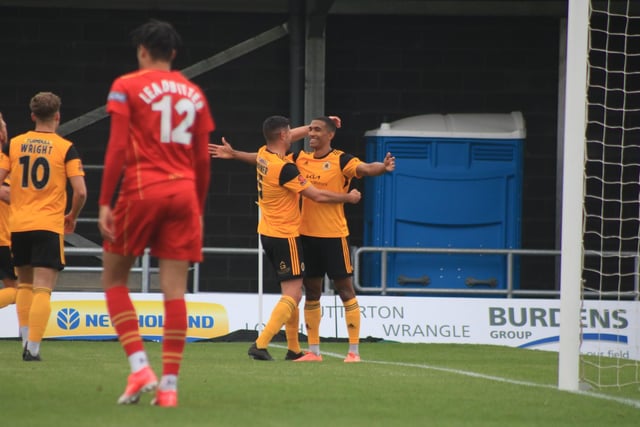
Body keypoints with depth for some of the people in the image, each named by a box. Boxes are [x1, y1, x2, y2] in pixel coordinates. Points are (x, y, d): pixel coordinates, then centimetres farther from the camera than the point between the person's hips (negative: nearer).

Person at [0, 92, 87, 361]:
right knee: (42, 290, -5)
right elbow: (80, 191, -9)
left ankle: (27, 341, 13)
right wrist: (72, 217, 10)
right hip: (49, 226, -3)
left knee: (24, 285, 19)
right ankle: (33, 348, -13)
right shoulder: (66, 148, -3)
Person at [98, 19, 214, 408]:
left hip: (142, 191, -4)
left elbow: (118, 147, -7)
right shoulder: (194, 94, 13)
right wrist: (199, 211, 22)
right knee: (175, 291, 1)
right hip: (184, 194, 4)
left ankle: (140, 367, -4)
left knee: (114, 279, 10)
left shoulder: (127, 87, 1)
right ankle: (169, 385, -2)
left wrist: (105, 203, -5)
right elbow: (203, 159, 14)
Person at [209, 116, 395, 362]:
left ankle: (354, 350, 2)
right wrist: (234, 155, 17)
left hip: (333, 235, -6)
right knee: (311, 291, 10)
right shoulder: (301, 160, 8)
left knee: (345, 289, -2)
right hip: (307, 234, 6)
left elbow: (365, 168, -24)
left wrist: (383, 167, -45)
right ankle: (313, 351, 17)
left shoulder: (341, 161, -8)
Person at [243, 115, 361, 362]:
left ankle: (293, 349, 20)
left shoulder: (263, 156, 1)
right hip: (285, 236, -9)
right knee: (292, 294, -9)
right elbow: (317, 196, -15)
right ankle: (261, 344, -20)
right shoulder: (284, 168, -22)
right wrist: (349, 197, -1)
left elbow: (289, 138, 23)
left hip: (268, 233, 9)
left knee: (292, 292, 17)